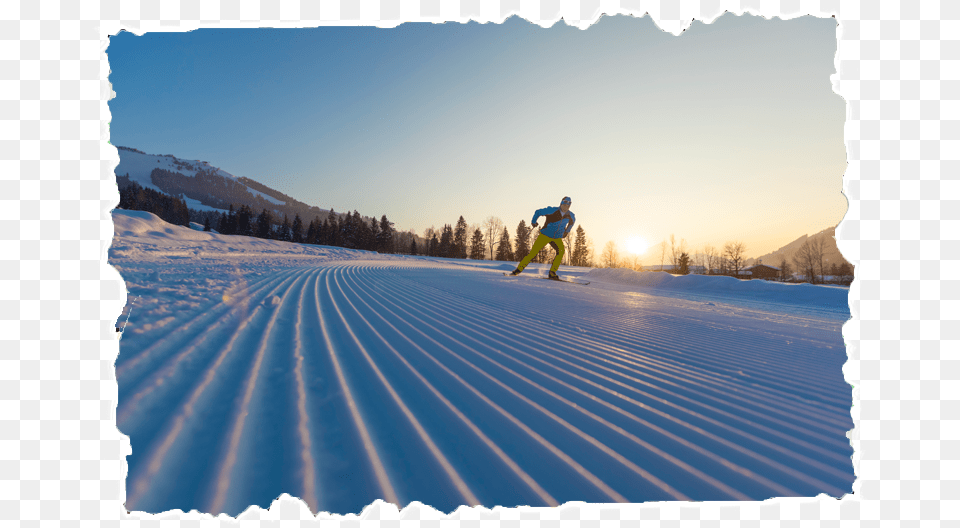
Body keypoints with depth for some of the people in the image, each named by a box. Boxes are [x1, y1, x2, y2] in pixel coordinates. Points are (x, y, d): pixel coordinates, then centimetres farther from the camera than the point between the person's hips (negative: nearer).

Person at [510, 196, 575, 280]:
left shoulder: (570, 215, -2)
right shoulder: (553, 210, -15)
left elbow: (573, 220, 25)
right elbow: (538, 212, -3)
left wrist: (567, 231, 25)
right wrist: (533, 222, 2)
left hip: (557, 238, 3)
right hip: (545, 235, -3)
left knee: (561, 251, -24)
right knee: (534, 252, -11)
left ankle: (552, 273, -19)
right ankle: (519, 269, -1)